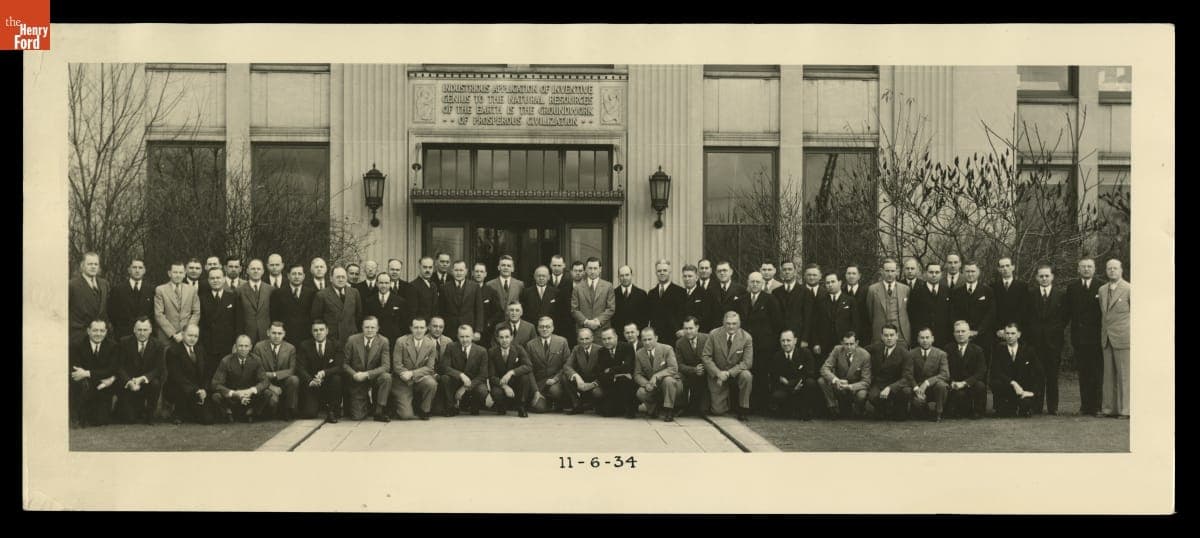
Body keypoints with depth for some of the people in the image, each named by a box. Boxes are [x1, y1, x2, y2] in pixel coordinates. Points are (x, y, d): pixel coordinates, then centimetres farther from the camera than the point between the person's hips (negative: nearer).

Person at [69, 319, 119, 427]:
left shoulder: (112, 346, -1)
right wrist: (101, 378, -23)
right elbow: (72, 370, -14)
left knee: (100, 422, -13)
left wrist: (87, 373, -26)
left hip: (103, 389, 1)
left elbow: (113, 370, -12)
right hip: (84, 388, 0)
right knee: (82, 383, -36)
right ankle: (75, 417, -15)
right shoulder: (77, 345, -4)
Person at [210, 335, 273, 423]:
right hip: (230, 395, -1)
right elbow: (216, 384, -19)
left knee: (267, 394, -25)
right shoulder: (226, 361, -14)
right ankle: (229, 412, 1)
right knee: (216, 397, -32)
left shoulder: (255, 361, -8)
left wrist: (251, 390, -33)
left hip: (250, 396, 2)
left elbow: (265, 381, -11)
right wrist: (234, 393, -35)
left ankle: (250, 412, 2)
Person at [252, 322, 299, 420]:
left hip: (283, 382, 2)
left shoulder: (290, 348, 0)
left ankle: (290, 411, -13)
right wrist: (272, 386, -19)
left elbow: (292, 370, -7)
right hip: (267, 383, -2)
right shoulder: (259, 347, -2)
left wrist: (274, 374, -23)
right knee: (273, 398, -34)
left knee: (294, 379, -31)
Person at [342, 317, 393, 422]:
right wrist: (354, 374, -21)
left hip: (374, 378, 0)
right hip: (357, 382, 0)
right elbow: (345, 363, -2)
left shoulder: (383, 342, -9)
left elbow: (386, 366, -16)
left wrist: (367, 374, -28)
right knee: (357, 417, -9)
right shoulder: (352, 340, -7)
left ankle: (379, 412, -18)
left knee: (386, 377, -34)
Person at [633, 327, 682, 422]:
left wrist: (657, 376, -33)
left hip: (670, 382, -3)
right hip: (652, 387, 3)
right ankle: (654, 408, 5)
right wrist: (646, 384, -23)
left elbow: (673, 369, -21)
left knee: (668, 380, -37)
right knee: (640, 393, -28)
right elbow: (637, 374, -1)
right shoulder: (639, 354, -1)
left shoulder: (667, 349, -12)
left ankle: (668, 411, -20)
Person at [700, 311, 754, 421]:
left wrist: (729, 373, -24)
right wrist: (718, 373, -20)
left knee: (746, 376, -35)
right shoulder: (714, 334, -10)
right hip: (717, 374, 0)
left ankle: (742, 409, -14)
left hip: (736, 373, 0)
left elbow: (747, 362, -14)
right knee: (718, 411, -7)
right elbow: (705, 356, -8)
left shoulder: (746, 338, -11)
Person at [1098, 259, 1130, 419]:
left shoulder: (1128, 289, -6)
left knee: (1124, 374, -3)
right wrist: (1103, 334, 13)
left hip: (1123, 338, -6)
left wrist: (1129, 331, -2)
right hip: (1106, 338, 6)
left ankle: (1125, 409, 1)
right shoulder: (1102, 290, 13)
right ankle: (1109, 408, 13)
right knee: (1108, 375, 9)